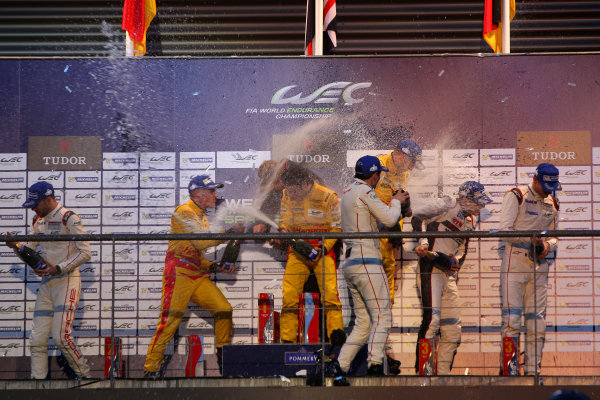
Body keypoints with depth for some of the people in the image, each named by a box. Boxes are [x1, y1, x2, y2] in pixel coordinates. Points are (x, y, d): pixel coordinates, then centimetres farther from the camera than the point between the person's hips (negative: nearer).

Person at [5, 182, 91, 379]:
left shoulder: (69, 218, -9)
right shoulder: (39, 221, 15)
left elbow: (86, 253, -13)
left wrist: (58, 268, -19)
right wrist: (16, 246, -5)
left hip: (67, 282, -7)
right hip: (46, 285, 7)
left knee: (60, 337, -16)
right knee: (37, 340, 0)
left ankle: (85, 376, -1)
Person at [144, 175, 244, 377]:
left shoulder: (202, 218, 24)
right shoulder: (184, 213, -6)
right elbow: (200, 241, -20)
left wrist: (216, 267, 8)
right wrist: (230, 232, -18)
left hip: (198, 276, 9)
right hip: (179, 272, -9)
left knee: (223, 309, -1)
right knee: (170, 319, -13)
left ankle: (224, 359, 11)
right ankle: (151, 367, -10)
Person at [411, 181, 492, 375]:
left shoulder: (471, 220, 18)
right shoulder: (449, 205, -6)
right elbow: (418, 216, -13)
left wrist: (456, 260, 1)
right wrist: (423, 241, -25)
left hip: (449, 272, 9)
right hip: (430, 269, -9)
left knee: (452, 326, 8)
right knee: (432, 318, -17)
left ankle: (442, 373, 15)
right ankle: (423, 372, -16)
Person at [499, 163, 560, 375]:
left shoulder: (552, 203, 14)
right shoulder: (515, 196, -4)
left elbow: (554, 236, 18)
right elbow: (505, 232, -10)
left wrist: (547, 246, -4)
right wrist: (531, 238, -20)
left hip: (539, 264, 6)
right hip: (515, 263, -6)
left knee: (537, 321, 4)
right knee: (511, 319, -10)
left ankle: (532, 371, 11)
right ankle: (509, 371, -7)